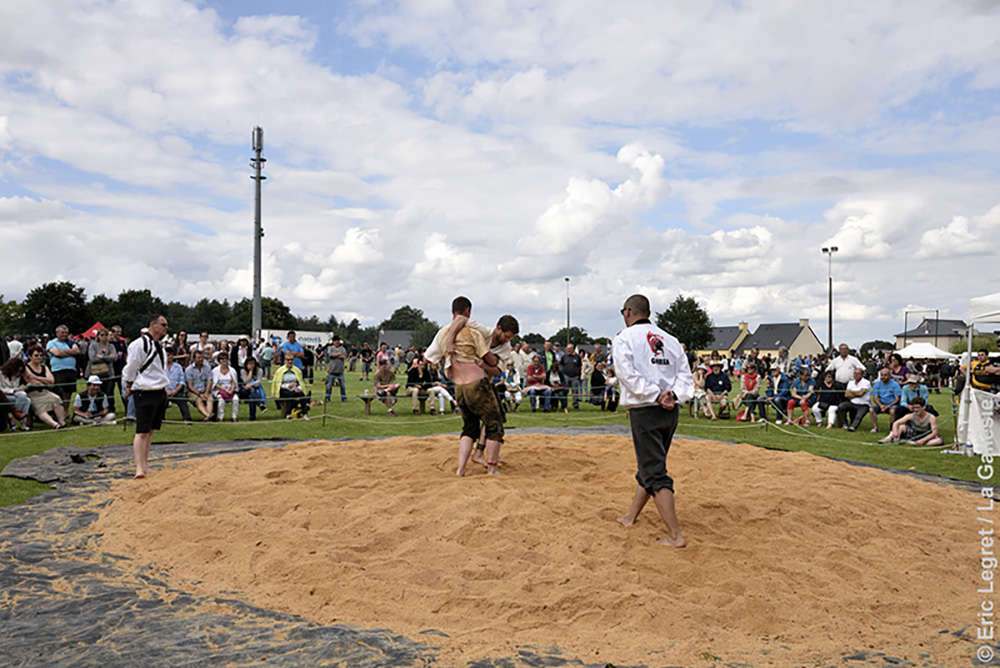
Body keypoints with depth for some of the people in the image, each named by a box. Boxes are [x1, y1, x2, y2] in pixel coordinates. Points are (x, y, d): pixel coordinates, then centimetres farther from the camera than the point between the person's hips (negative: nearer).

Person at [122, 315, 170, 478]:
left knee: (150, 430, 13)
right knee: (142, 432, -10)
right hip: (145, 393, -9)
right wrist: (130, 388, -2)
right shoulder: (140, 344, -13)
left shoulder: (159, 345, 17)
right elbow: (131, 368, -10)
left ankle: (145, 466, 19)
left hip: (160, 392, 9)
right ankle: (139, 468, -10)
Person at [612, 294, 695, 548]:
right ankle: (630, 516, 35)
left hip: (645, 411, -7)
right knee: (649, 465, 19)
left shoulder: (624, 338, -3)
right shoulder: (669, 339, 14)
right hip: (670, 412, 7)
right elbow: (685, 372, 6)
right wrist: (673, 394, -7)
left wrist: (656, 396, -16)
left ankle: (675, 535, -9)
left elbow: (628, 375, -16)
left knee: (655, 474, -5)